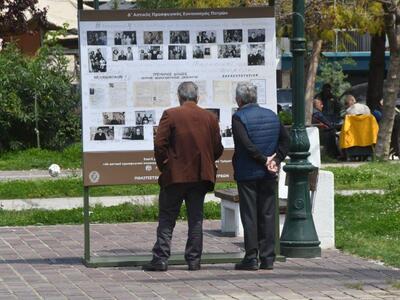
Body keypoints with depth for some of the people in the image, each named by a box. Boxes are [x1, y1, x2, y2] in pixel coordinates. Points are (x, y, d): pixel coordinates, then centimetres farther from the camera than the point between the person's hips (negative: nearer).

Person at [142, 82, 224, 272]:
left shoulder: (170, 115, -7)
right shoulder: (210, 117, 3)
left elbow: (159, 144, -12)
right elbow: (218, 149, 4)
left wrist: (163, 166, 1)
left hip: (175, 176, -3)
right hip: (200, 177, 3)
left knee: (166, 218, 3)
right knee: (195, 219, 9)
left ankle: (161, 258, -1)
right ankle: (194, 260, 8)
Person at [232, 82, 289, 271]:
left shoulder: (239, 117, -9)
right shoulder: (272, 115, 10)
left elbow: (246, 144, -19)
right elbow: (285, 140, 7)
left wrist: (264, 160, -11)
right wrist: (275, 159, 1)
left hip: (247, 174, -5)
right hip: (268, 175, 5)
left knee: (249, 216, -1)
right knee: (268, 215, 8)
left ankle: (251, 258, -1)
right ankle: (268, 258, 7)